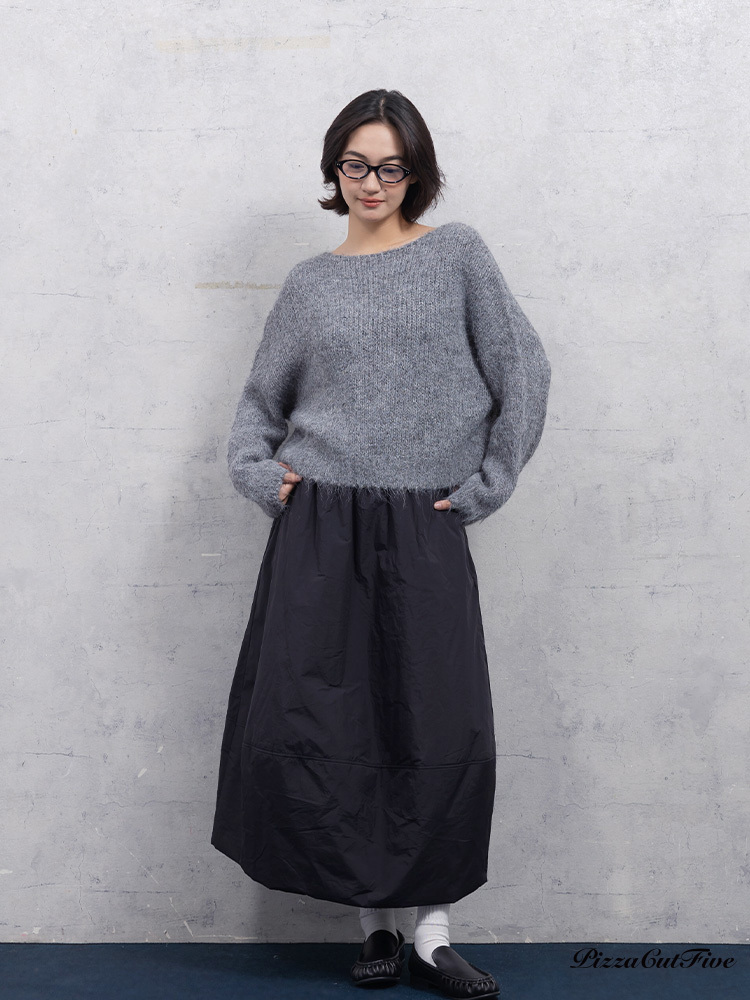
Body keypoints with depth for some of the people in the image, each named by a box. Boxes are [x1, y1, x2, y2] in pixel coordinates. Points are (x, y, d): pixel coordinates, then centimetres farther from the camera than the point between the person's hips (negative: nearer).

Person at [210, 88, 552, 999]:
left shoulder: (456, 254, 5)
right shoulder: (310, 283, 11)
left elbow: (523, 374, 2)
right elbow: (260, 400, 19)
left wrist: (484, 485, -2)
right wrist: (258, 472, 2)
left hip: (425, 529, -1)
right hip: (321, 527, 2)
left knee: (443, 733, -3)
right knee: (311, 727, -2)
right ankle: (374, 923, 12)